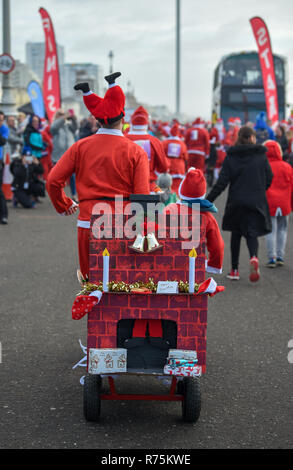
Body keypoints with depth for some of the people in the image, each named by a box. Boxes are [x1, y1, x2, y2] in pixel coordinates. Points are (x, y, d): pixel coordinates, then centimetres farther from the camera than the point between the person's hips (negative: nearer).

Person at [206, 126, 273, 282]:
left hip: (236, 202, 1)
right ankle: (254, 257, -28)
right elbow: (269, 179, 1)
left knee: (236, 234, 16)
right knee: (252, 233, 3)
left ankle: (234, 270, 17)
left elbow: (221, 183, -8)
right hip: (256, 202, -1)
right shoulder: (261, 155, -2)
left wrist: (207, 201, -2)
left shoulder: (230, 157, -3)